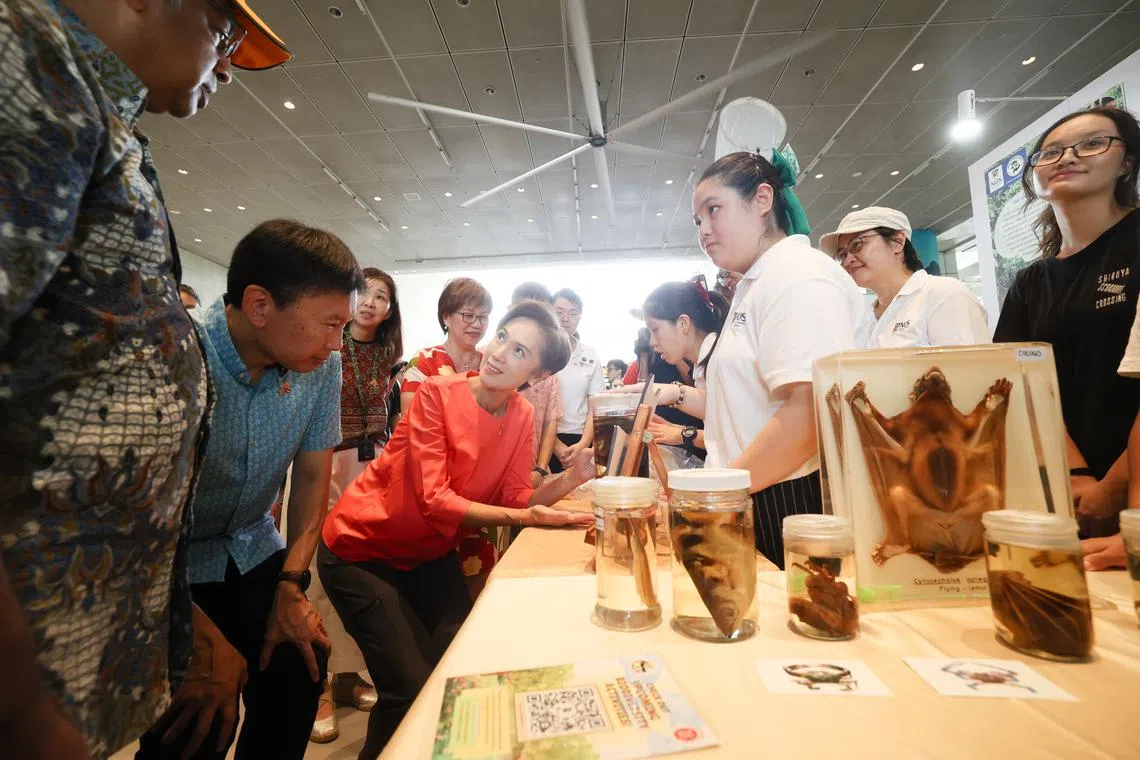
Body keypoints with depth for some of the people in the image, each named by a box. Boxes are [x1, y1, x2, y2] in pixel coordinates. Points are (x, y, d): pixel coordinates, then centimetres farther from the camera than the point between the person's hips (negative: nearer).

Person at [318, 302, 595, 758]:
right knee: (412, 688, -8)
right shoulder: (438, 393, -24)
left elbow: (515, 499, -11)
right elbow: (434, 499, -29)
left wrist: (574, 476, -26)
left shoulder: (522, 416, -7)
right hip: (361, 550, -5)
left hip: (429, 553, 5)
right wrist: (523, 519, -39)